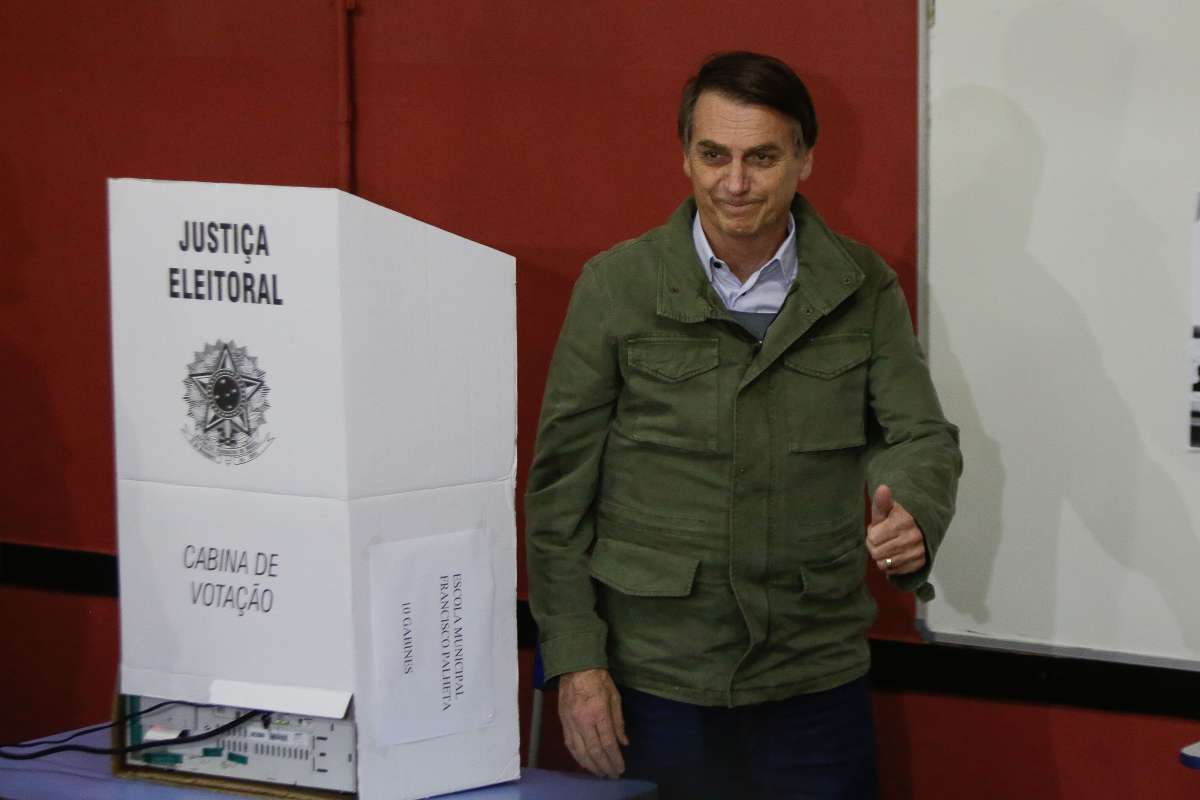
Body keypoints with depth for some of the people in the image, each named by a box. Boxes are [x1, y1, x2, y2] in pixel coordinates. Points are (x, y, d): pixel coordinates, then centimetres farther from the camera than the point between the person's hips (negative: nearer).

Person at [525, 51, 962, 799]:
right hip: (654, 679, -1)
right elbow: (562, 483, 0)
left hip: (816, 679, 1)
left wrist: (913, 517, -22)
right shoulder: (615, 285, -2)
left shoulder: (863, 288, 2)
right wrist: (575, 659, -5)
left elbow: (920, 436, 2)